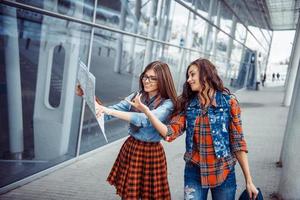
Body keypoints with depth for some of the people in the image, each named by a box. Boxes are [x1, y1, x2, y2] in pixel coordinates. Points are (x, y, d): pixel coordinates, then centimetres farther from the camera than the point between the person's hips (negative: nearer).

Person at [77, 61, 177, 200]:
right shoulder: (135, 97, 3)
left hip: (151, 153, -4)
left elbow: (146, 120, -30)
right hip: (130, 148, 4)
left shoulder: (167, 104, -13)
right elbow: (108, 113, 3)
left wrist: (111, 111, -35)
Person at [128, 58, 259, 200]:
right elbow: (170, 133, -10)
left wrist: (249, 181, -5)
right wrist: (146, 110, -21)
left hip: (223, 173, -1)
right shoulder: (187, 104, 1)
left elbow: (238, 142, -6)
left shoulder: (229, 102, -7)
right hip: (194, 173, 2)